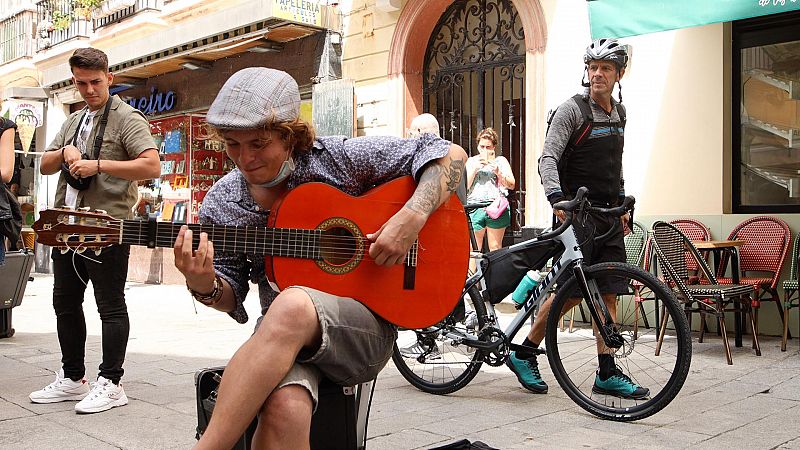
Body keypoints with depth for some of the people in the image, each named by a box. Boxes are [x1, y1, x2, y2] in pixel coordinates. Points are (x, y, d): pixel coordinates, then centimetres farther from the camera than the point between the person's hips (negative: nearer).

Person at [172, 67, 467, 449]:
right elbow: (232, 298, 13)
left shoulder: (337, 158, -4)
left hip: (367, 326, -1)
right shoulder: (221, 203, 5)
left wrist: (412, 217, -16)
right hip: (279, 335, 1)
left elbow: (450, 155, -1)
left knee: (291, 306, -38)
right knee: (285, 408, -38)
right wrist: (204, 287, -10)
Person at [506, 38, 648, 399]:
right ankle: (524, 355, 6)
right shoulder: (572, 109, -8)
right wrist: (557, 198, -34)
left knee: (608, 292, 4)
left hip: (608, 214, 7)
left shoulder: (618, 114, 16)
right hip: (578, 212, -7)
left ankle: (607, 373, 9)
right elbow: (548, 158, -18)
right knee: (572, 291, -9)